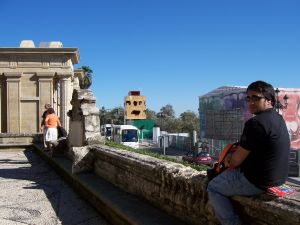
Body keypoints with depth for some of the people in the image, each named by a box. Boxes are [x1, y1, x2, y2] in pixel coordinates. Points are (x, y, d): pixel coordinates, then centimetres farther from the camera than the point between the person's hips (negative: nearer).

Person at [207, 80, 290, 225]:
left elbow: (236, 160, -18)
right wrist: (233, 156, 4)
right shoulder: (278, 118, 6)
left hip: (258, 182, -9)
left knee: (213, 188, 8)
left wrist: (230, 162, 4)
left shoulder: (255, 123, -25)